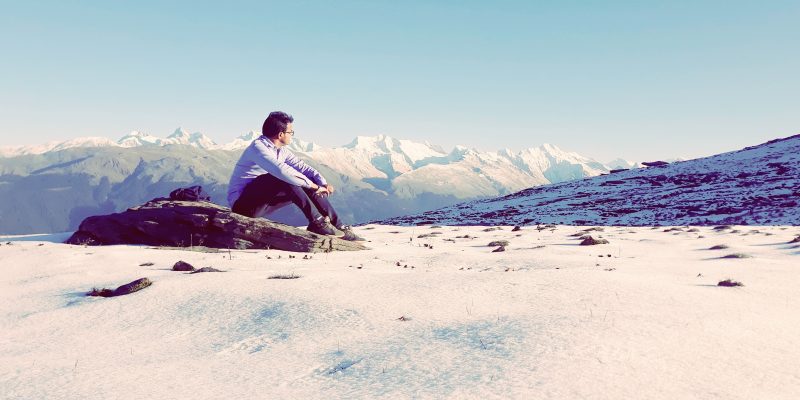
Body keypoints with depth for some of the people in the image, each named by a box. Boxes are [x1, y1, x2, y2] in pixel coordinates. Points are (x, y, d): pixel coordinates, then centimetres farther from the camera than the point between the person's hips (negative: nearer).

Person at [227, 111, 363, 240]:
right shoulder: (258, 147, -21)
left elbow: (301, 165, 4)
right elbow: (282, 170, -35)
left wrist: (323, 183, -14)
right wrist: (313, 185, -31)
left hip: (260, 203, 9)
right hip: (242, 203, -9)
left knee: (306, 187, -3)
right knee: (285, 179, -30)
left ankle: (338, 227, -6)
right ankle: (317, 222, -25)